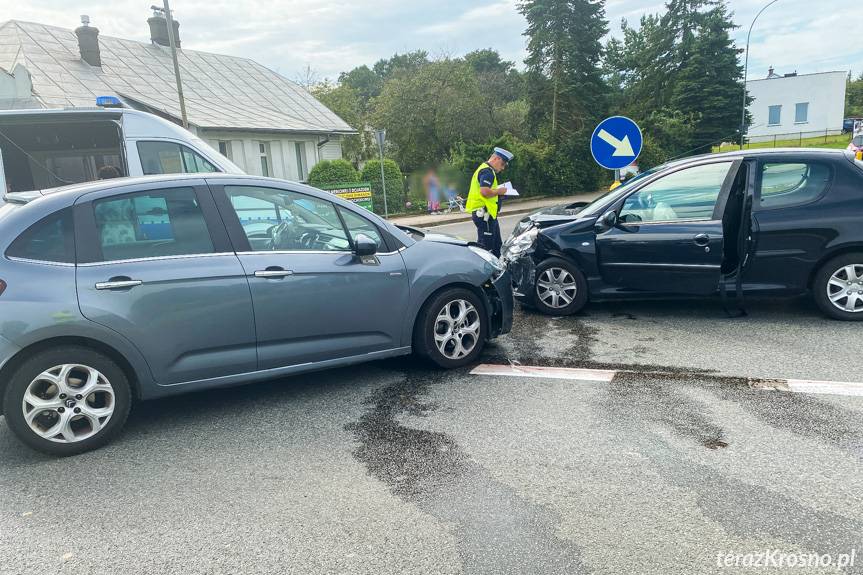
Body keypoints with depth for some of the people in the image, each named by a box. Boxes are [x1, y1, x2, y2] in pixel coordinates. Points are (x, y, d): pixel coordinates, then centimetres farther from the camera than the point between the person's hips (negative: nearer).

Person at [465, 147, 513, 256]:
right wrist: (499, 191, -13)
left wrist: (497, 190, 10)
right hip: (484, 213, -11)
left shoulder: (485, 169, 20)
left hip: (489, 213, 11)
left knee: (497, 245, 17)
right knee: (485, 247, -8)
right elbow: (484, 191, -28)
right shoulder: (487, 171, -15)